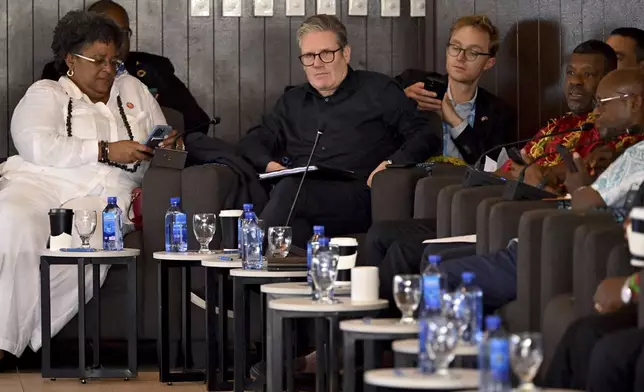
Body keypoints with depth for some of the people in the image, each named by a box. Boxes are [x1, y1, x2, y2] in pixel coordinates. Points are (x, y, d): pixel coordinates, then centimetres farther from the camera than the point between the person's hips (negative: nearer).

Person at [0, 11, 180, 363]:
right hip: (42, 183, -2)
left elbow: (161, 140, 35)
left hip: (103, 194, 2)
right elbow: (38, 147, -7)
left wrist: (166, 144, 8)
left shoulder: (132, 90, 27)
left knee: (88, 241, -37)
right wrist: (105, 150, -10)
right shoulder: (46, 94, 12)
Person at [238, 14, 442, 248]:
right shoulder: (292, 102, 31)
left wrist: (392, 164, -10)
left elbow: (426, 134, 9)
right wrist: (269, 164, 5)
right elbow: (253, 141, 30)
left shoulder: (378, 90, 16)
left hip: (355, 196, -3)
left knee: (290, 188, -37)